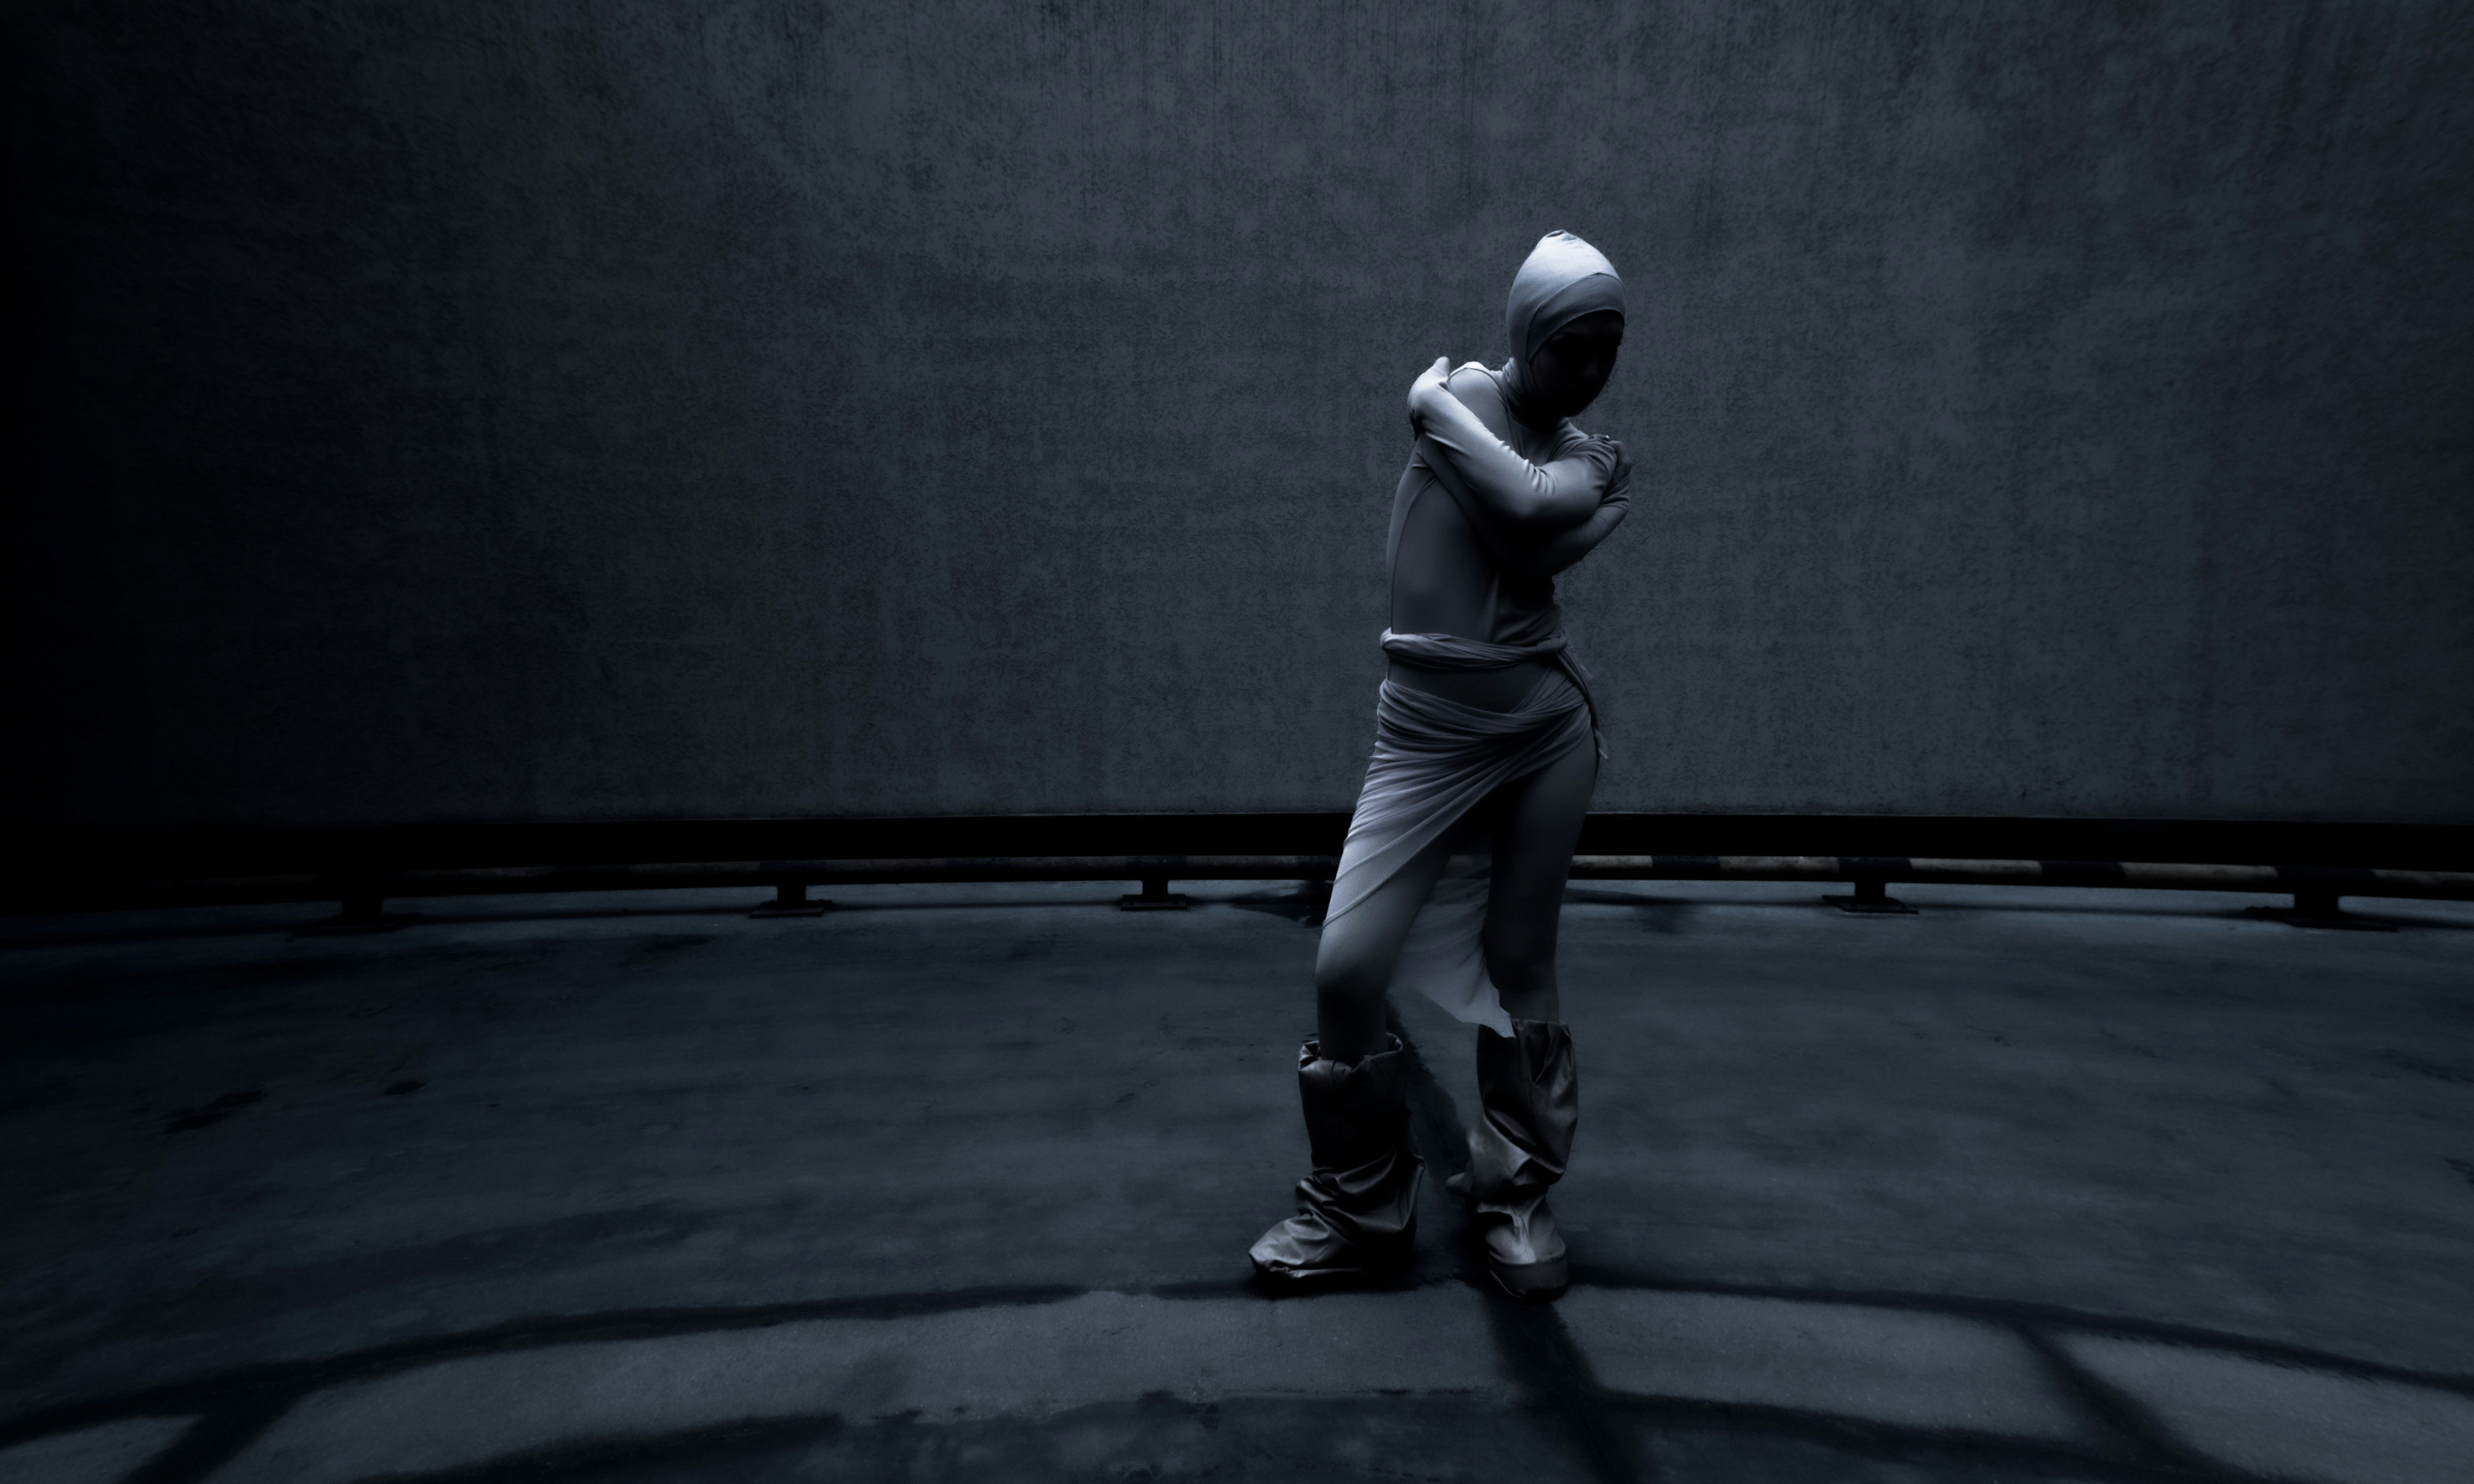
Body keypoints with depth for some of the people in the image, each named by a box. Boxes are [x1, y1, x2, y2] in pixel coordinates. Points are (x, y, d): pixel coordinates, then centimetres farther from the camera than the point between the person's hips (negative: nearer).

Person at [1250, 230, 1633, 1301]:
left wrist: (1438, 411, -5)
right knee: (1346, 970, -7)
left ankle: (1515, 1194, 28)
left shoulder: (1593, 458, 9)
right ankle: (1361, 1207, 15)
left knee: (1520, 970, 7)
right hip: (1426, 738, -2)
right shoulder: (1458, 391, 5)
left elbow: (1536, 505, -14)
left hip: (1549, 729, 2)